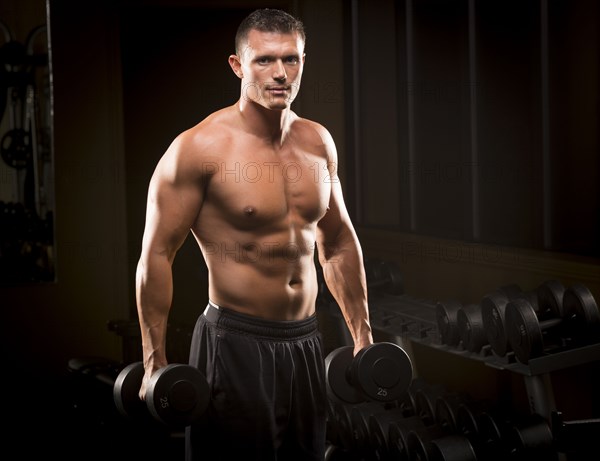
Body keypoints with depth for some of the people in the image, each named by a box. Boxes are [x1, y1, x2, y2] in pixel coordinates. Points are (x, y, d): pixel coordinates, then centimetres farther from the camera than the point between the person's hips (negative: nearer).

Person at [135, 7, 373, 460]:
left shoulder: (318, 142, 6)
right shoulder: (201, 147, -13)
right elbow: (156, 254, -11)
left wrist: (363, 335, 16)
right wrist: (155, 364, -13)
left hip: (305, 342, 6)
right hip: (236, 343, -6)